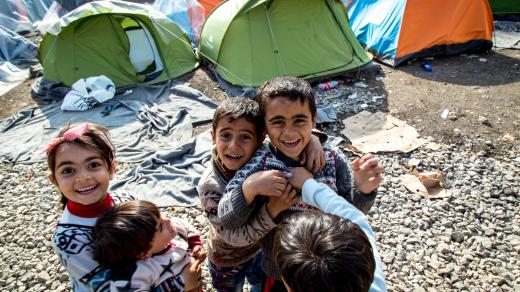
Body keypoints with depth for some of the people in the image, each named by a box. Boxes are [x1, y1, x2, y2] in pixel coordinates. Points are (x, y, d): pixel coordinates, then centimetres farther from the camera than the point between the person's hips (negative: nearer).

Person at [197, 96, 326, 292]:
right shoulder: (210, 185, -34)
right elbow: (234, 237, -35)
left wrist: (312, 139, -36)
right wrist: (273, 209, -49)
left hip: (260, 249, 3)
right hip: (228, 261, -3)